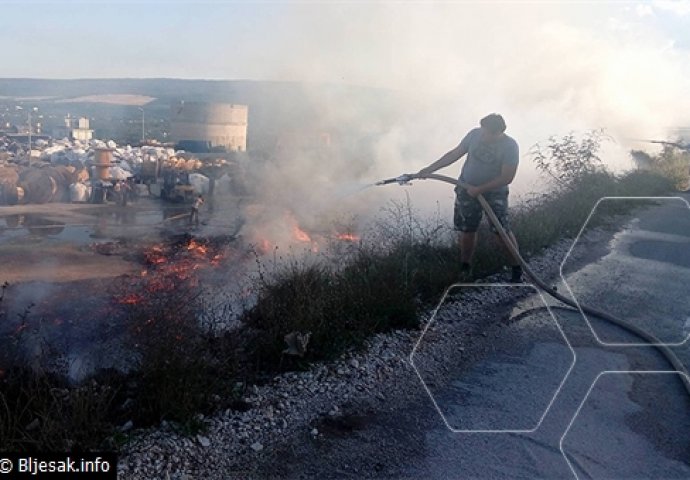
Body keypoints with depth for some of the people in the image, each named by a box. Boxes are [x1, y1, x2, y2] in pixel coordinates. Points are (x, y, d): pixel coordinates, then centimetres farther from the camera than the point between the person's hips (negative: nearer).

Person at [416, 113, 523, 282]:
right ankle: (465, 268, 26)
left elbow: (507, 177, -18)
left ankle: (517, 269, 11)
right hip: (466, 189, 3)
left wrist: (479, 189, -20)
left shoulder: (510, 146, -17)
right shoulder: (475, 134, -7)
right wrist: (429, 169, 1)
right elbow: (455, 154, 3)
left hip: (494, 193, -3)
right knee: (467, 230, 7)